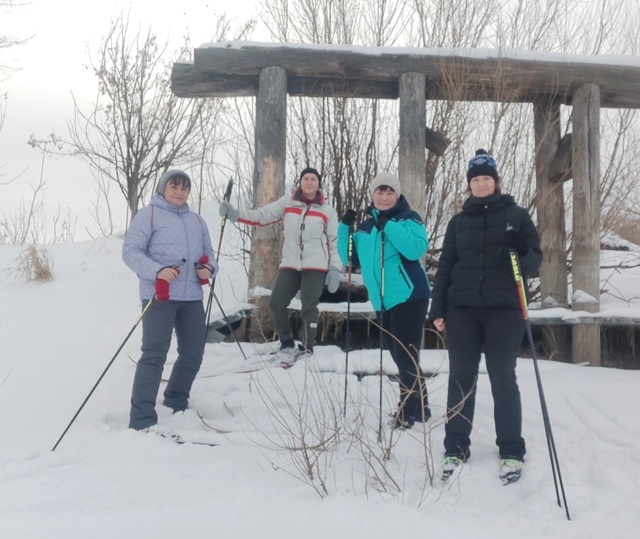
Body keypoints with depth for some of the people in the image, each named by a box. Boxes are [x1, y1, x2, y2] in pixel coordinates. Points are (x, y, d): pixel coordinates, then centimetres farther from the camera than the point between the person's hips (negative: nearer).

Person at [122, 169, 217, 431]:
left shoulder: (196, 220, 19)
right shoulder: (148, 214, -1)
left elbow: (208, 251, 22)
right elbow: (130, 251, -8)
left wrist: (209, 268, -2)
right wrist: (157, 270, -24)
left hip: (191, 297, 7)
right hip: (159, 295, -7)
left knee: (193, 353, 12)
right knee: (154, 354, -11)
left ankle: (177, 404, 32)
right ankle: (142, 420, -8)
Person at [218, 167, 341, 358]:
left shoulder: (327, 211, 3)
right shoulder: (287, 202, 5)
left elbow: (335, 241, 5)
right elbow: (262, 216, 2)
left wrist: (335, 269, -3)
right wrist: (235, 214, -11)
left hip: (316, 266, -2)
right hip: (290, 265, 2)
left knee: (309, 306, -5)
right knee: (276, 303, -3)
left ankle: (307, 347, 10)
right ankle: (287, 343, 15)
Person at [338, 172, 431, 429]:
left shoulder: (409, 218, -5)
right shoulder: (366, 225, 12)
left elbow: (416, 249, -22)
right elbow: (350, 258, 12)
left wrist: (389, 225, -23)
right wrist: (345, 227, 0)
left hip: (409, 297, -7)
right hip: (383, 301, 7)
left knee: (405, 355, -6)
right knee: (398, 355, 14)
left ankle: (409, 411, 3)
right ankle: (420, 406, 28)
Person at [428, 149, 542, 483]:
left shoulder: (516, 215, 5)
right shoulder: (458, 221, 11)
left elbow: (535, 261, 2)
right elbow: (445, 266, 11)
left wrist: (523, 253, -22)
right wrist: (437, 309, 4)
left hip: (504, 309, -2)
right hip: (462, 310, 2)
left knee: (503, 379, 3)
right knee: (460, 378, 5)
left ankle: (512, 452, 15)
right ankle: (456, 448, 15)